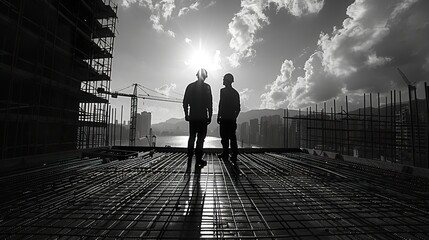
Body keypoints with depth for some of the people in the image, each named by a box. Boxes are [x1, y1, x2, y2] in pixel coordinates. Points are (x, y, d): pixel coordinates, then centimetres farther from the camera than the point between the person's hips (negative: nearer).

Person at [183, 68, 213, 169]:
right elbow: (210, 103, -8)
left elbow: (185, 102, 5)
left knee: (192, 137, 14)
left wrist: (186, 114, 12)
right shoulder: (207, 87, -4)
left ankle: (189, 159, 19)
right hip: (203, 117, -3)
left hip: (192, 116, 4)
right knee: (201, 138, 2)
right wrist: (210, 116, -3)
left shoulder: (190, 86, 6)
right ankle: (198, 160, 5)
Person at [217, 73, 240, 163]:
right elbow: (238, 108, 15)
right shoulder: (235, 92, 15)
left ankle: (225, 154, 6)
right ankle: (234, 155, 10)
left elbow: (221, 104, -12)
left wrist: (219, 116, -9)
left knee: (224, 137, 1)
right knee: (232, 137, 8)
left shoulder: (223, 91, -4)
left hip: (224, 118, -6)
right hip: (232, 119, 6)